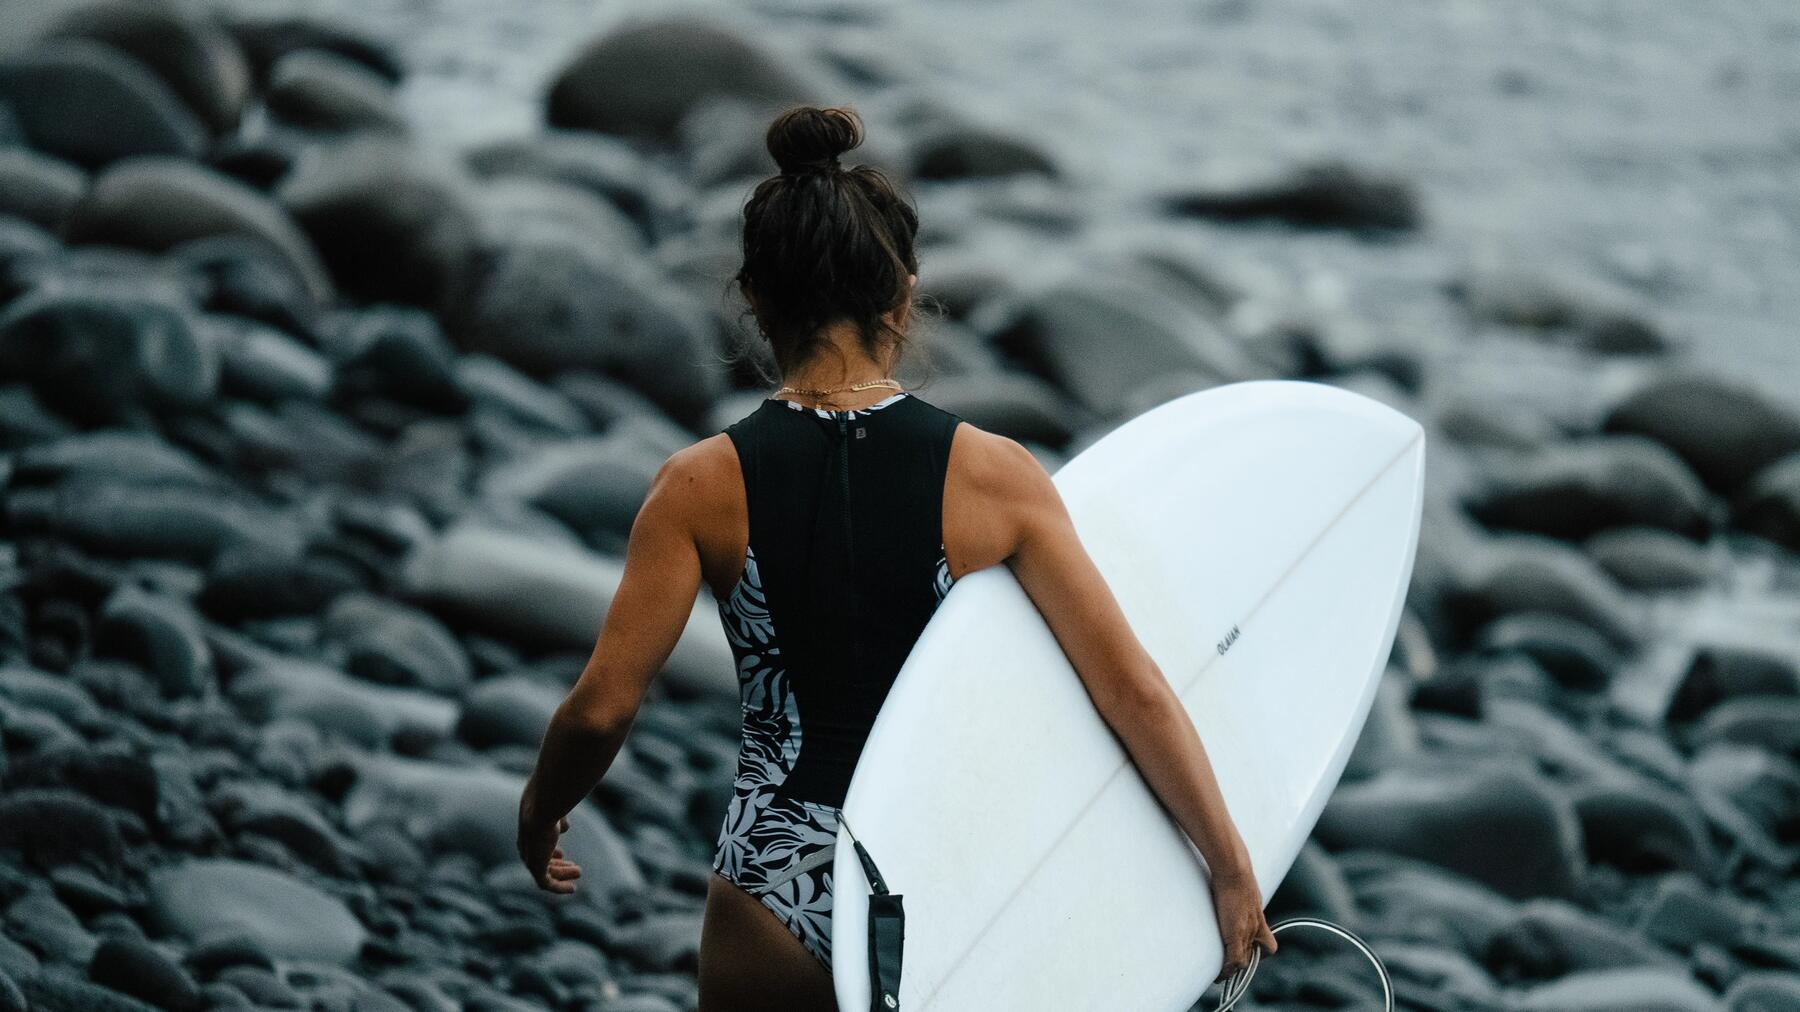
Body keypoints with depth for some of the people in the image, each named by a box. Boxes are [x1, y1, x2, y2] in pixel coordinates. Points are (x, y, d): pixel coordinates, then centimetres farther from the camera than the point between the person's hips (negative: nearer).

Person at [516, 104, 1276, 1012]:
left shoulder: (701, 486, -8)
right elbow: (1131, 688, -10)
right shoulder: (993, 476, -8)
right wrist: (1231, 868, -2)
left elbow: (601, 707, -10)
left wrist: (540, 811, 10)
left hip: (779, 886, 0)